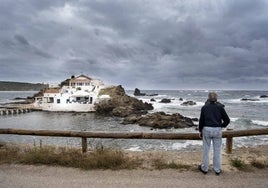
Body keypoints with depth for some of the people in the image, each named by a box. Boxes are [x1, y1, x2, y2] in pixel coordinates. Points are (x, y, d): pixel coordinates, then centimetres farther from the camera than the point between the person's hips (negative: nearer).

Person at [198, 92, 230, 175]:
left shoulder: (204, 107, -2)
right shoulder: (220, 107, -3)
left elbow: (201, 120, -1)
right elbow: (227, 120, -2)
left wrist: (200, 131, 9)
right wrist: (222, 126, 16)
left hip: (207, 129, 0)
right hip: (217, 130, 0)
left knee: (206, 149, 9)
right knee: (217, 150, 10)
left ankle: (204, 168, 20)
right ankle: (217, 169, 20)